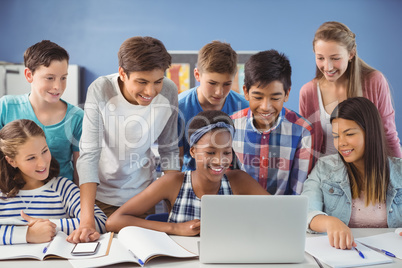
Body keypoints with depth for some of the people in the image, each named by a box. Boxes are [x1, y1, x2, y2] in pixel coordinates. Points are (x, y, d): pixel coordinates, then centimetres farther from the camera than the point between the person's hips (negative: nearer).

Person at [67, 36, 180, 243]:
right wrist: (87, 220, -34)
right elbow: (88, 154, -26)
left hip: (144, 194, 2)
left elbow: (169, 150, -5)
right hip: (102, 194, -2)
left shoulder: (169, 92, -15)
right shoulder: (100, 91, -23)